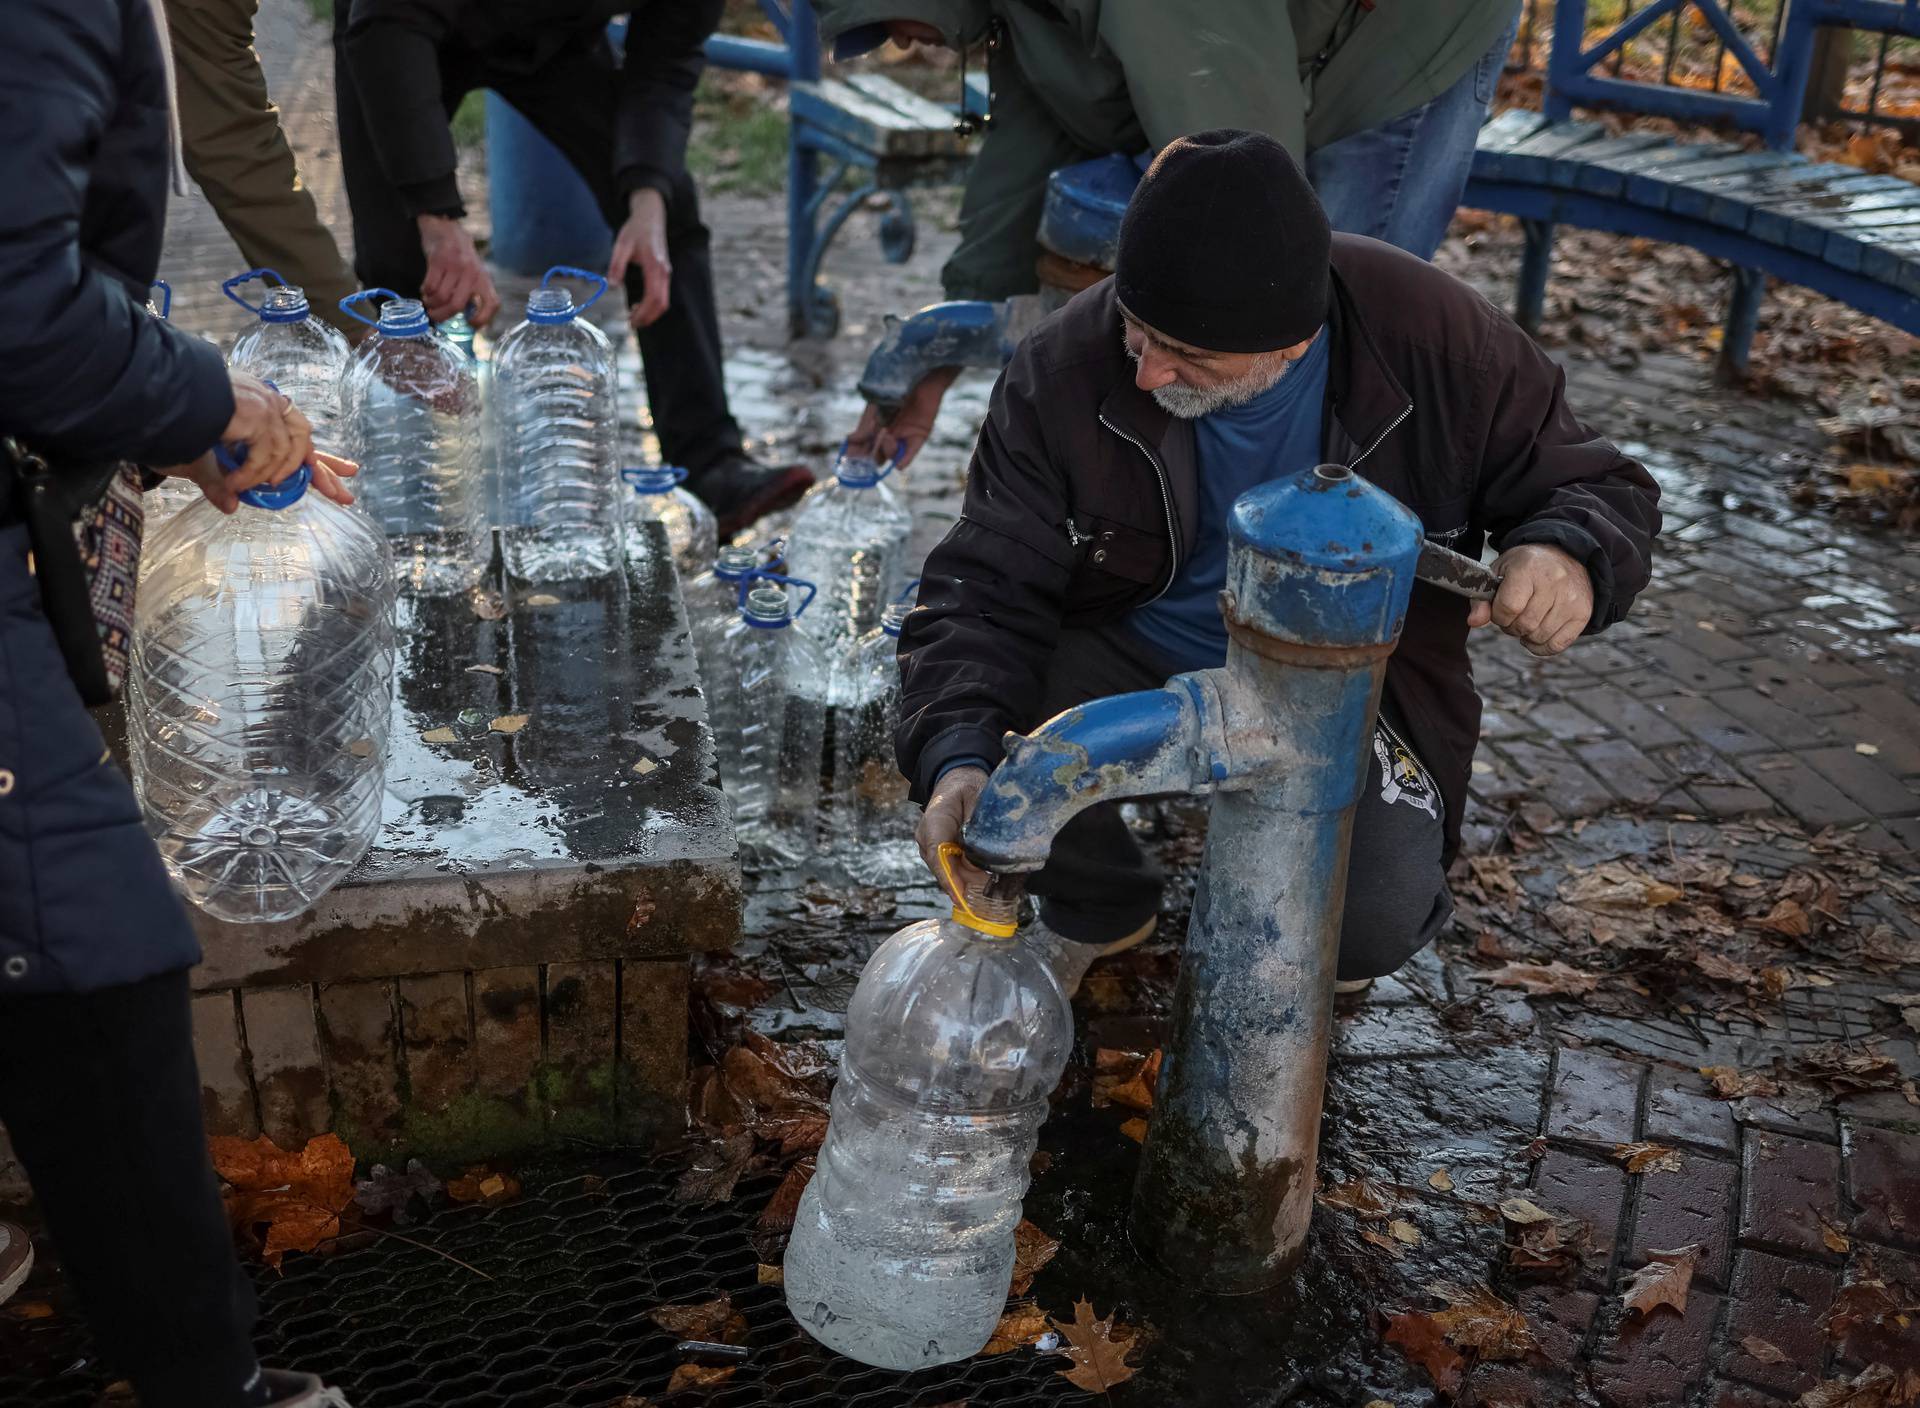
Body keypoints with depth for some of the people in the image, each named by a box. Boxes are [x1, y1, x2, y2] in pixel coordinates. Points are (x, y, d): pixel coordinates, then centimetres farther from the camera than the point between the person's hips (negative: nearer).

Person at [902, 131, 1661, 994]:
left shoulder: (1433, 339, -19)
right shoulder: (1067, 370, -19)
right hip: (1135, 655, 2)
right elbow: (987, 585, -19)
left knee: (1371, 921, -28)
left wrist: (1568, 556, -32)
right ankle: (1093, 907, 8)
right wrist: (957, 759, -38)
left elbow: (1595, 489, -6)